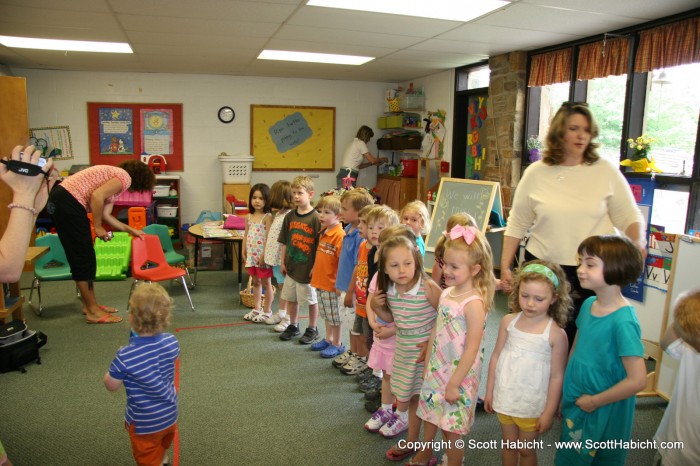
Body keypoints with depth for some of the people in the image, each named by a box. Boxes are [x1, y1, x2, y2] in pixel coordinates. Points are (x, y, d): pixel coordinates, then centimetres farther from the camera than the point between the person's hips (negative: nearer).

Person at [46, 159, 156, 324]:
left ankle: (90, 305, 26)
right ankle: (93, 311, 6)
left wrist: (130, 230, 25)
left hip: (60, 200, 10)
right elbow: (97, 196, -20)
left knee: (81, 258, 16)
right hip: (68, 201, -10)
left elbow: (105, 215, 18)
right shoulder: (125, 178, -6)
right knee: (84, 258, -2)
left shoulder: (116, 178, 22)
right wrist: (98, 227, -11)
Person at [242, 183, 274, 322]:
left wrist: (264, 255, -19)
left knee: (266, 283, 6)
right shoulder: (249, 217, 7)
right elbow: (246, 235, 13)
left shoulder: (267, 217, -13)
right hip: (251, 255, 7)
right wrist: (244, 252, 9)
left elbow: (269, 237, -17)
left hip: (262, 256, -7)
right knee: (255, 282, 17)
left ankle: (267, 311, 17)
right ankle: (257, 309, 30)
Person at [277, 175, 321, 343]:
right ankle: (293, 326, 35)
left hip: (307, 267, -6)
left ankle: (312, 330, 25)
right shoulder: (290, 216, 2)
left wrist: (315, 267, -14)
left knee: (311, 300, 9)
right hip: (291, 266, 6)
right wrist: (283, 262, 7)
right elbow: (284, 242, 9)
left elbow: (320, 246, -14)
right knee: (290, 298, 17)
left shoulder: (315, 218, -14)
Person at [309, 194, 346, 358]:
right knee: (326, 314, 21)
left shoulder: (339, 235, -20)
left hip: (332, 283, -8)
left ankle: (337, 344, 20)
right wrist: (315, 270, 19)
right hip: (320, 281, 8)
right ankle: (328, 339, 36)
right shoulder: (323, 232, 7)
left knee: (335, 315, 6)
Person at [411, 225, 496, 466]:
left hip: (459, 376, -8)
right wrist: (427, 364, 12)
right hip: (436, 370, 8)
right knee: (430, 417, 24)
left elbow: (471, 349, -22)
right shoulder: (446, 293, 0)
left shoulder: (474, 303, -23)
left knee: (451, 429, 8)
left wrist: (454, 384, -17)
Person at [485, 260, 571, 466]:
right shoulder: (508, 321, -7)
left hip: (532, 404, -3)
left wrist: (549, 412, -8)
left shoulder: (556, 334, -17)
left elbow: (557, 376, -12)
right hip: (505, 397, 3)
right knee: (509, 445, 21)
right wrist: (489, 391, 6)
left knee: (526, 449, 17)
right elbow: (496, 356, 1)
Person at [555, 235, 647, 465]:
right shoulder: (588, 304, -3)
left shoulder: (623, 322, -26)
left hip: (605, 415, -7)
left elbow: (637, 380, -26)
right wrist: (565, 396, 11)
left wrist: (594, 401, -15)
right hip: (574, 407, 7)